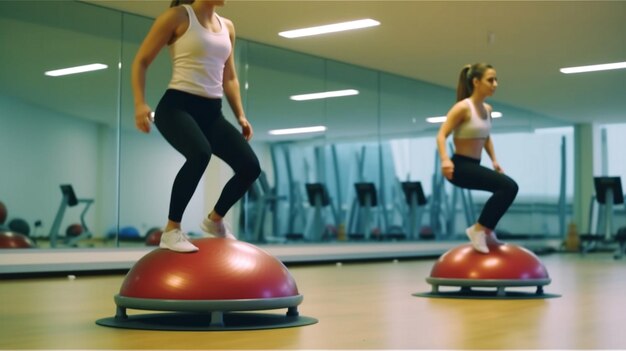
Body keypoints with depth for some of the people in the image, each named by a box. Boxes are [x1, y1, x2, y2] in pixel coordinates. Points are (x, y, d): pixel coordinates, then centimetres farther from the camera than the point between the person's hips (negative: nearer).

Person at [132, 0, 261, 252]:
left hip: (211, 111, 6)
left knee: (250, 166, -11)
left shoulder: (227, 27, 16)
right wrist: (140, 103, -16)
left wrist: (240, 116, 14)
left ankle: (215, 220, 16)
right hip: (178, 106, -6)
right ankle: (171, 231, -22)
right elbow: (141, 61, -3)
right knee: (200, 154, -37)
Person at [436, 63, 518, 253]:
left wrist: (494, 160, 17)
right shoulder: (463, 107, -14)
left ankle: (485, 230, 20)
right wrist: (445, 159, -35)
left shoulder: (487, 109, 11)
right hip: (460, 167, -9)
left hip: (474, 166, 9)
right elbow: (441, 135, -19)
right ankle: (479, 229, -11)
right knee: (508, 187, -23)